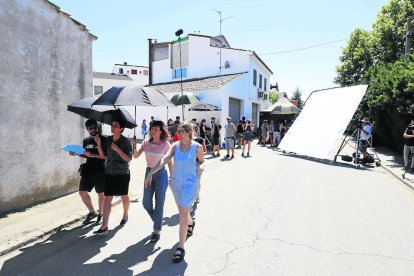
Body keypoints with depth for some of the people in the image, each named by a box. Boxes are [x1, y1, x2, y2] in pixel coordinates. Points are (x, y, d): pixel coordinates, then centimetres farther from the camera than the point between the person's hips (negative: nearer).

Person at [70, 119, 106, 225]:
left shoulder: (103, 140, -8)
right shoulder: (86, 140, 11)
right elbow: (85, 155, 21)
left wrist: (92, 155, -23)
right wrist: (76, 153, 3)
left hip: (100, 171, -6)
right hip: (87, 170, 6)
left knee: (101, 193, 5)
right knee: (82, 192, 6)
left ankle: (100, 214, 24)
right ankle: (92, 212, 25)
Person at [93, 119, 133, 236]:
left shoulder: (126, 141, -11)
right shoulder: (108, 140, 2)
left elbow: (128, 158, -15)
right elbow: (103, 156, 6)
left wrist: (117, 149, -23)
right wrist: (99, 144, -8)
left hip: (122, 173, -3)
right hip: (109, 173, 3)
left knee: (124, 196, 15)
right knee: (107, 198, -2)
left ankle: (125, 215, 41)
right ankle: (104, 227, -2)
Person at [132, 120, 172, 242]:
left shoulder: (166, 144, -7)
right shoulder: (146, 142, 2)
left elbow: (170, 162, -2)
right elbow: (136, 156, -1)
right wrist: (134, 146, -19)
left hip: (161, 174, -4)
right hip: (148, 173, 4)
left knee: (159, 204, 1)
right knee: (146, 203, 7)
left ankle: (157, 230, 15)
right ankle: (158, 221, 36)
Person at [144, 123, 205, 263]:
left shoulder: (197, 147, -11)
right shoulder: (175, 145, -5)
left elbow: (202, 161, 5)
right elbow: (164, 159, -17)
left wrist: (201, 167, -19)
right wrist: (151, 173, -28)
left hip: (190, 183, -4)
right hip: (176, 182, 4)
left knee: (183, 212, -8)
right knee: (182, 209, 21)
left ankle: (181, 247, 2)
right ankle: (191, 223, 56)